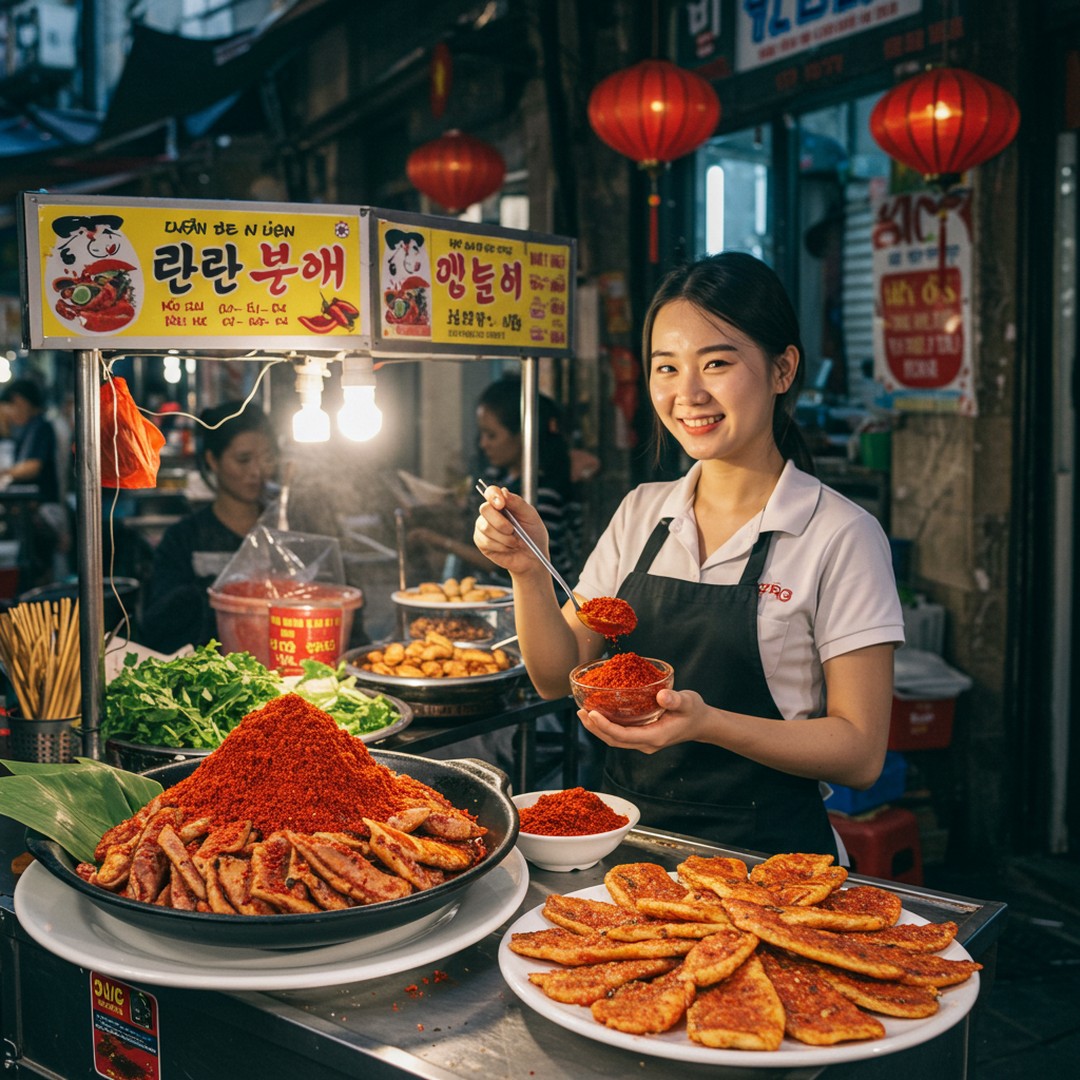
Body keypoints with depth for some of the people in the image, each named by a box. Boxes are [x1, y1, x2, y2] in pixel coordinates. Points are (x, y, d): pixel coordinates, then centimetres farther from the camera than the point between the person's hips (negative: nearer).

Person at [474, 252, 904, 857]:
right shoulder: (642, 513, 8)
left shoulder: (840, 535, -8)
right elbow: (558, 676, 7)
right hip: (629, 837, 4)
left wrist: (709, 723, -22)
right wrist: (529, 570, -10)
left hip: (765, 852, -4)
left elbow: (861, 754, -8)